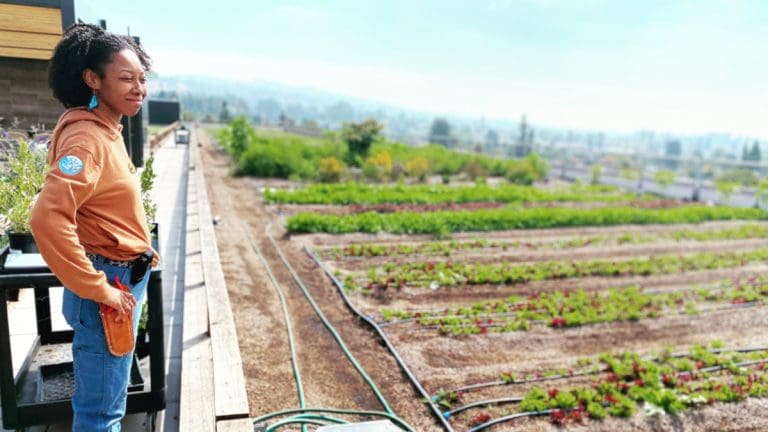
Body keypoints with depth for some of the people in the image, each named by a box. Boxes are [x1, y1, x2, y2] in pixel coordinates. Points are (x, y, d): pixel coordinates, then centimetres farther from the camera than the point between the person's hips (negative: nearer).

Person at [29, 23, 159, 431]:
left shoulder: (105, 128, 8)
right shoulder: (86, 137, -22)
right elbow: (48, 218, -33)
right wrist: (98, 289, -26)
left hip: (124, 277, 9)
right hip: (110, 283, -9)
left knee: (107, 398, 26)